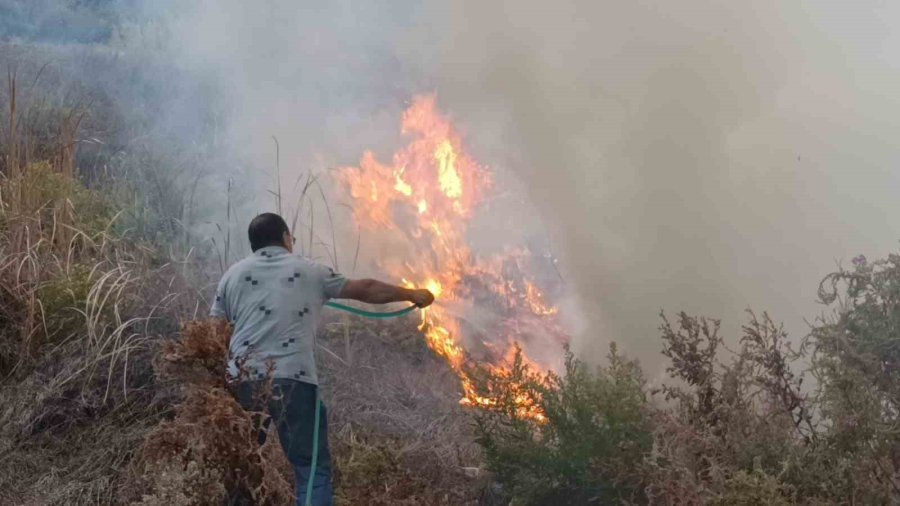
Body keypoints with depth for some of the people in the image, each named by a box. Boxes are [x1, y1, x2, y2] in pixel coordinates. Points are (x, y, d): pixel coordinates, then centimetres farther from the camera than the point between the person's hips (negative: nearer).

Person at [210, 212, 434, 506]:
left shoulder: (233, 274, 16)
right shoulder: (309, 271, 12)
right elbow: (366, 290, 18)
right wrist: (413, 295, 29)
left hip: (241, 382, 3)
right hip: (291, 381, -3)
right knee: (313, 469, 1)